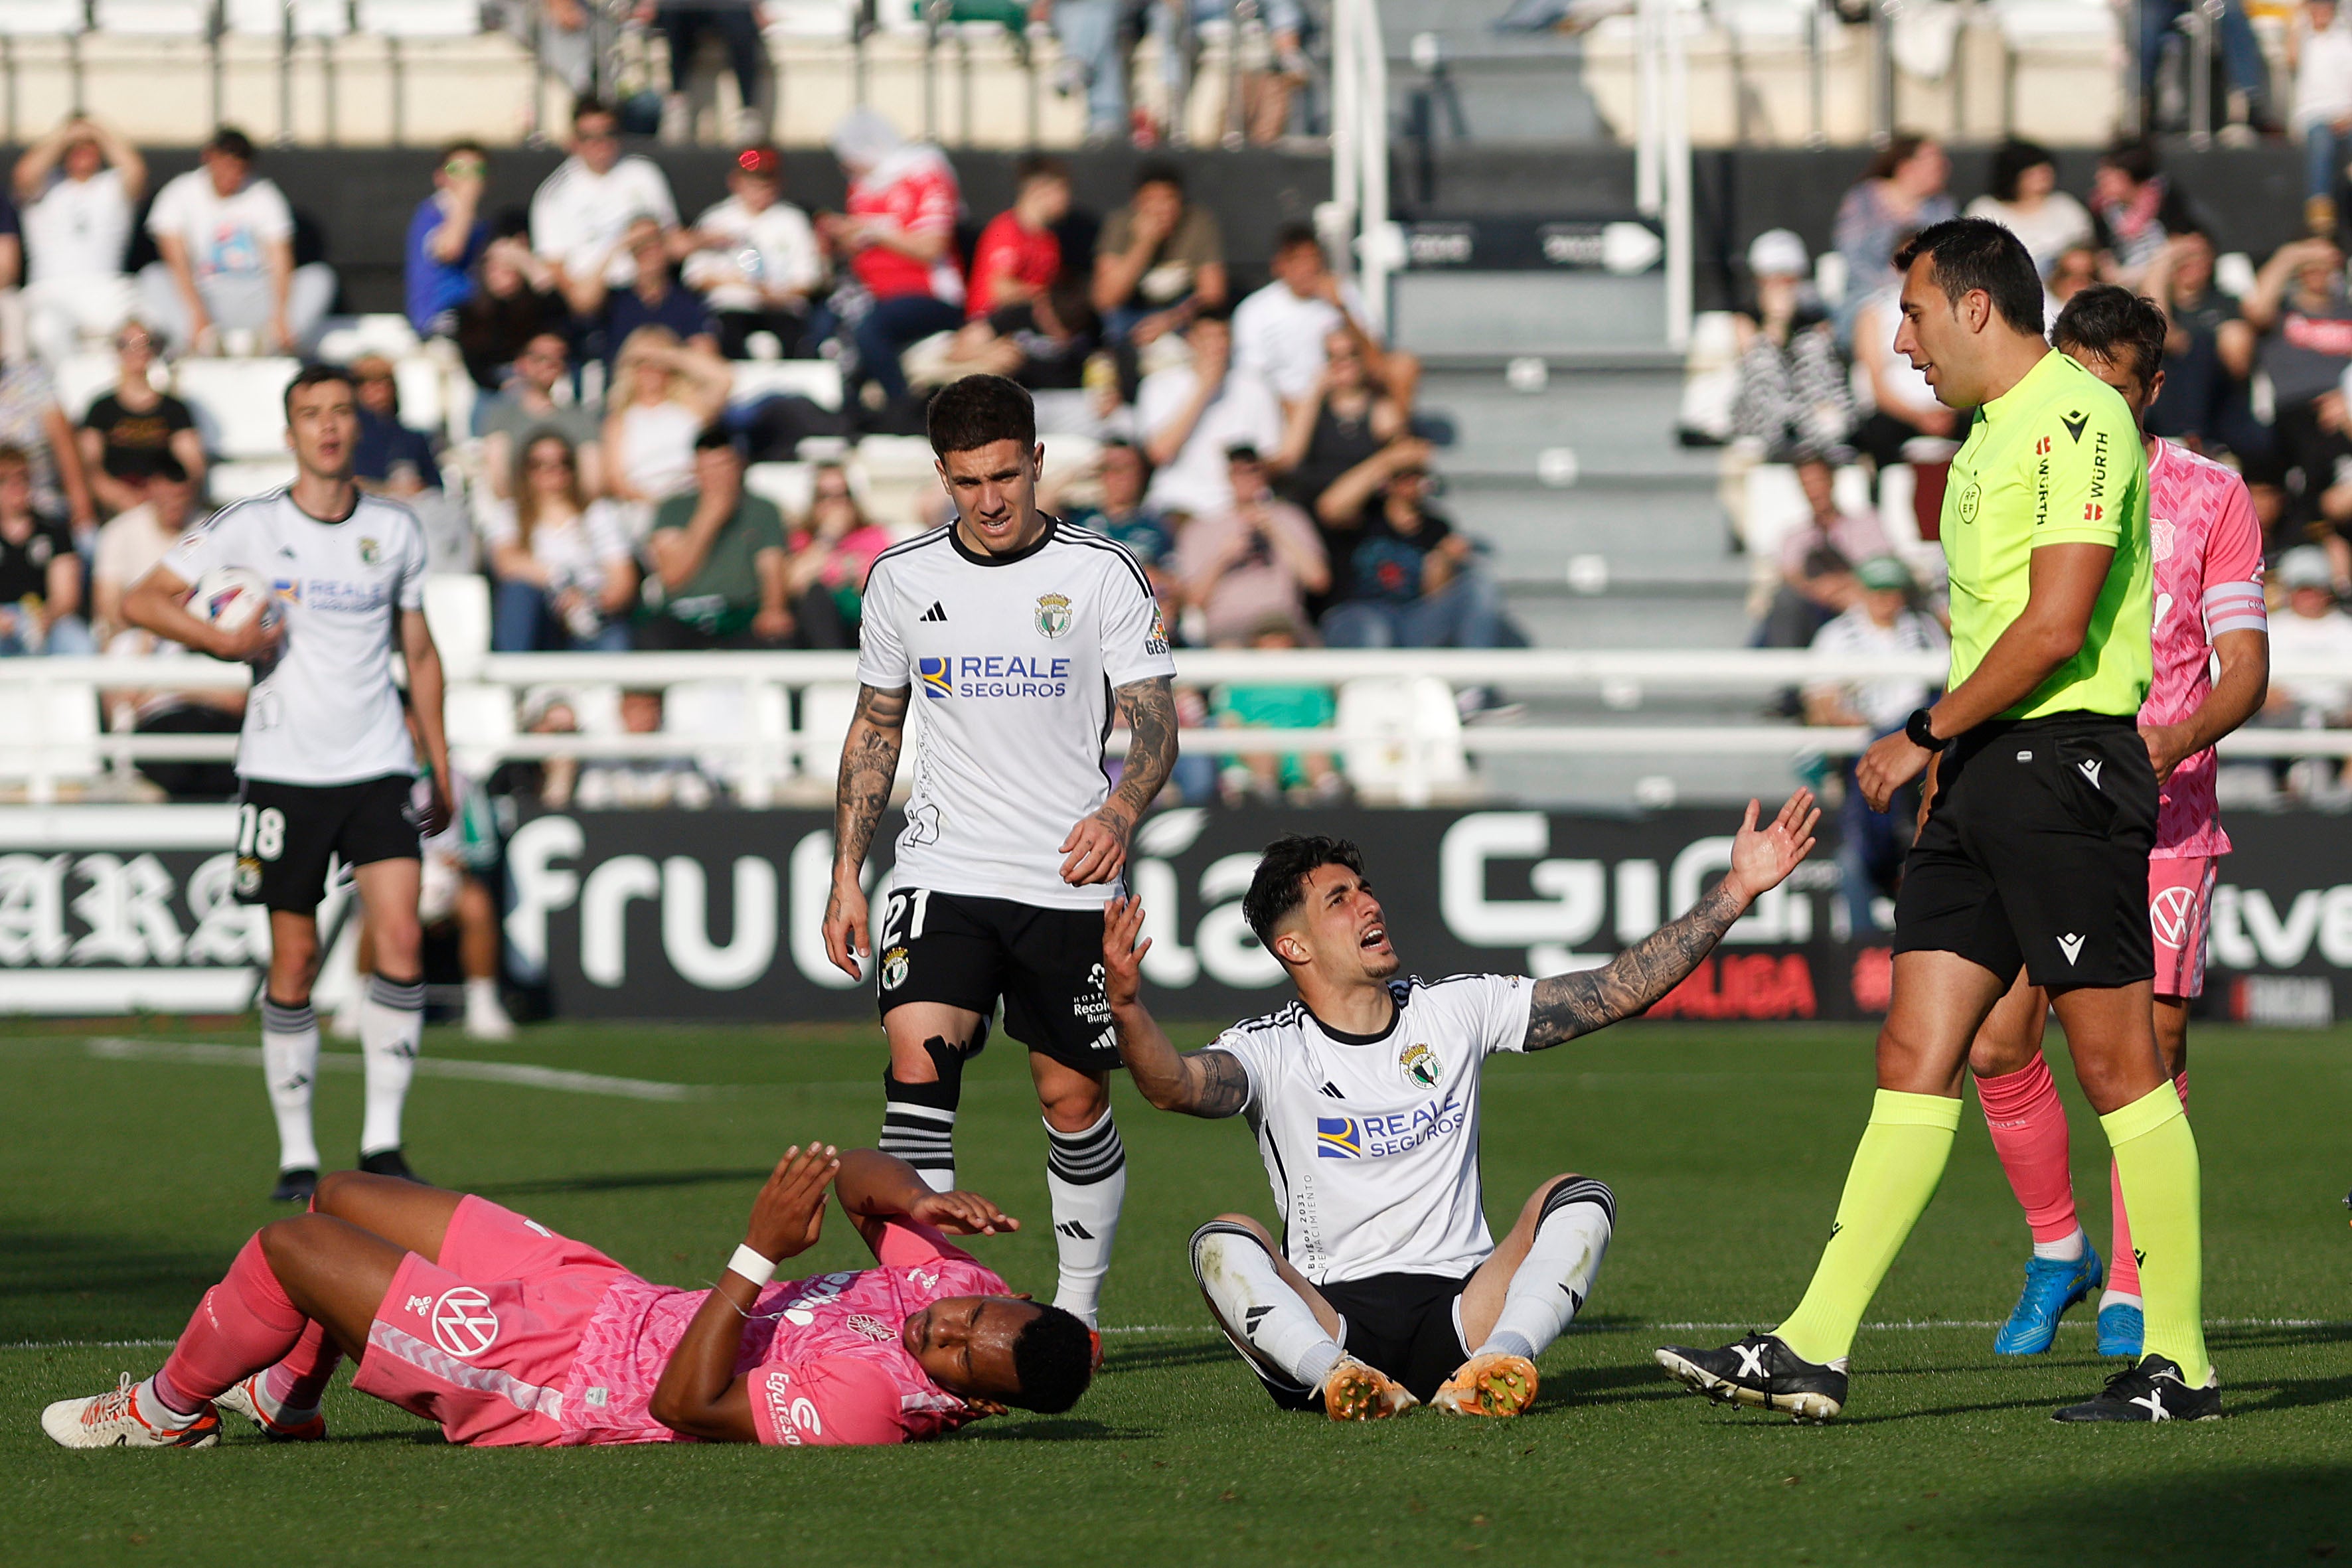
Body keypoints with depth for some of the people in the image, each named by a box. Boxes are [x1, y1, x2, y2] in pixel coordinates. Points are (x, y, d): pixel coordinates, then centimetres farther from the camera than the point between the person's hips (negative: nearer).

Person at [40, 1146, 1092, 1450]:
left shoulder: (864, 1404, -34)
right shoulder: (958, 1286, -10)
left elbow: (686, 1403, -33)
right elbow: (860, 1180, 3)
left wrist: (760, 1255, -38)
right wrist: (917, 1200, -19)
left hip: (554, 1387, -9)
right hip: (607, 1299, 9)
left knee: (290, 1244, -5)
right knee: (342, 1198, 20)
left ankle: (166, 1411, 25)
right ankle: (284, 1401, 45)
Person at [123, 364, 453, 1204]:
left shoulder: (395, 529, 7)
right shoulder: (252, 527, -2)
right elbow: (141, 600, -3)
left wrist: (439, 765, 14)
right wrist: (219, 638, -19)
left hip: (378, 765, 2)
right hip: (284, 769, -2)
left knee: (400, 937, -13)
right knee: (294, 957, 0)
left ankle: (383, 1141, -6)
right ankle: (296, 1151, 9)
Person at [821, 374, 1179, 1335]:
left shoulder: (1103, 575, -3)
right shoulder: (901, 579, 6)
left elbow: (1154, 720, -6)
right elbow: (875, 729, 16)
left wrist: (1119, 814, -26)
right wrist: (847, 874, 10)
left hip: (1068, 881, -1)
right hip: (943, 870, 1)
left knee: (1072, 1097, 4)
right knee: (918, 1058, -19)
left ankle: (1078, 1307, 21)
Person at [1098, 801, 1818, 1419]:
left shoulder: (1456, 1011, 11)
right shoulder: (1272, 1051, 1)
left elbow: (1617, 991, 9)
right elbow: (1176, 1084, -20)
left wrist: (1737, 889, 4)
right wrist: (1127, 1009, -42)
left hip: (1461, 1309, 2)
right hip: (1328, 1318, -2)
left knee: (1578, 1201, -20)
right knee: (1221, 1243, -27)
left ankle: (1499, 1362, -41)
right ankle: (1337, 1376, -47)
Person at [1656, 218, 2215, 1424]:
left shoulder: (2078, 419, -12)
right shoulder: (1987, 438, 19)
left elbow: (2055, 626, -18)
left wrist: (1925, 735, -10)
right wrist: (1944, 750, 16)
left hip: (2066, 765, -9)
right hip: (1982, 777, 9)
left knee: (2117, 1063, -4)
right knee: (1915, 1053, 3)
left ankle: (2179, 1363, 2)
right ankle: (1813, 1350, -1)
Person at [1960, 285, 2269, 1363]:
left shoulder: (2210, 498, 2)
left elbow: (2245, 667, -1)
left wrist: (2177, 739, -20)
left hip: (2163, 810, -2)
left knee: (2151, 1037, -9)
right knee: (1997, 1041, -7)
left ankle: (2132, 1291, 1)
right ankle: (2057, 1254, 14)